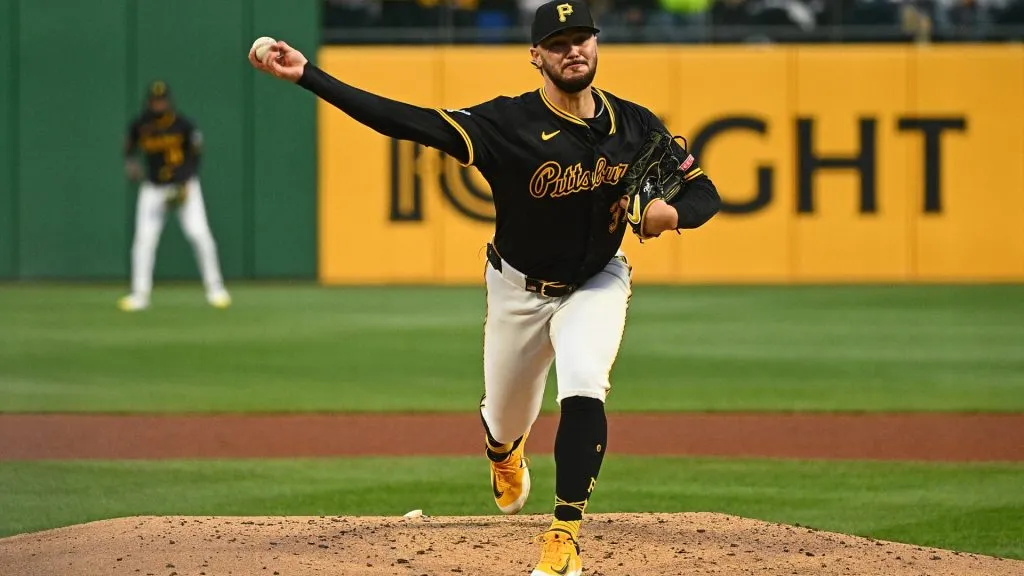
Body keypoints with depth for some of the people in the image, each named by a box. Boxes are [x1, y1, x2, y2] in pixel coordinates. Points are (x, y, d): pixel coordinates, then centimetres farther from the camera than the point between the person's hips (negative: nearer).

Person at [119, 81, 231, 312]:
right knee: (144, 239, -7)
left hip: (184, 186, -2)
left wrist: (186, 185, -11)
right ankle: (139, 294, 0)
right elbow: (129, 148, 10)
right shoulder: (139, 125, -6)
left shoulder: (183, 125, -13)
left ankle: (215, 288, 0)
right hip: (153, 188, 2)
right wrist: (130, 164, -11)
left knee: (199, 234, -13)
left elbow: (195, 155, -3)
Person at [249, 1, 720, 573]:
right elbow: (409, 120, -32)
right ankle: (504, 451, 57)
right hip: (519, 289, 0)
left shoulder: (636, 126, -14)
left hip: (597, 284, 0)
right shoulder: (509, 122, -24)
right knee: (506, 415, 16)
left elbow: (705, 191, -5)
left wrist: (672, 213, -31)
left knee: (584, 388, -26)